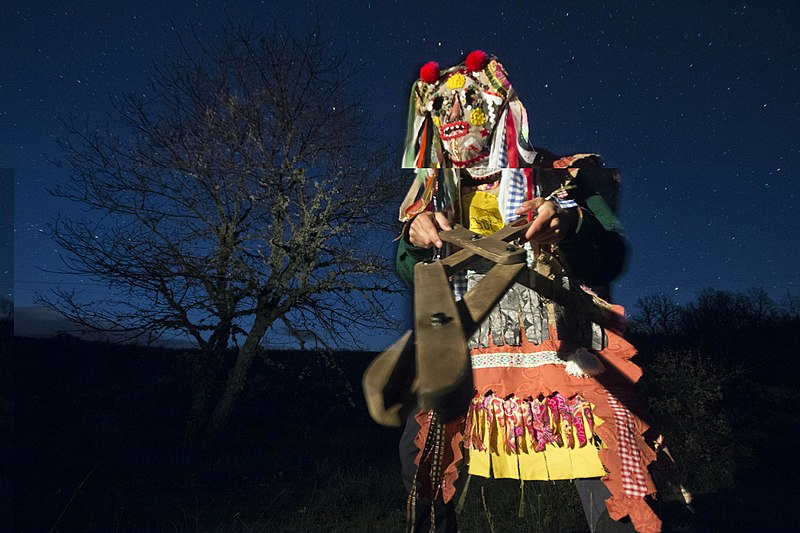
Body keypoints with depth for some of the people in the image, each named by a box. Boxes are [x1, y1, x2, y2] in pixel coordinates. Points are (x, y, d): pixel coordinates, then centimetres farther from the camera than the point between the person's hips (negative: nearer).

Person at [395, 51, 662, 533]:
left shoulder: (561, 177, 8)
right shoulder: (439, 191, 18)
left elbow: (611, 258, 1)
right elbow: (413, 276, 15)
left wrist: (572, 221, -19)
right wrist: (416, 234, -7)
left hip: (561, 342, -3)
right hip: (470, 345, 3)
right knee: (421, 454, -7)